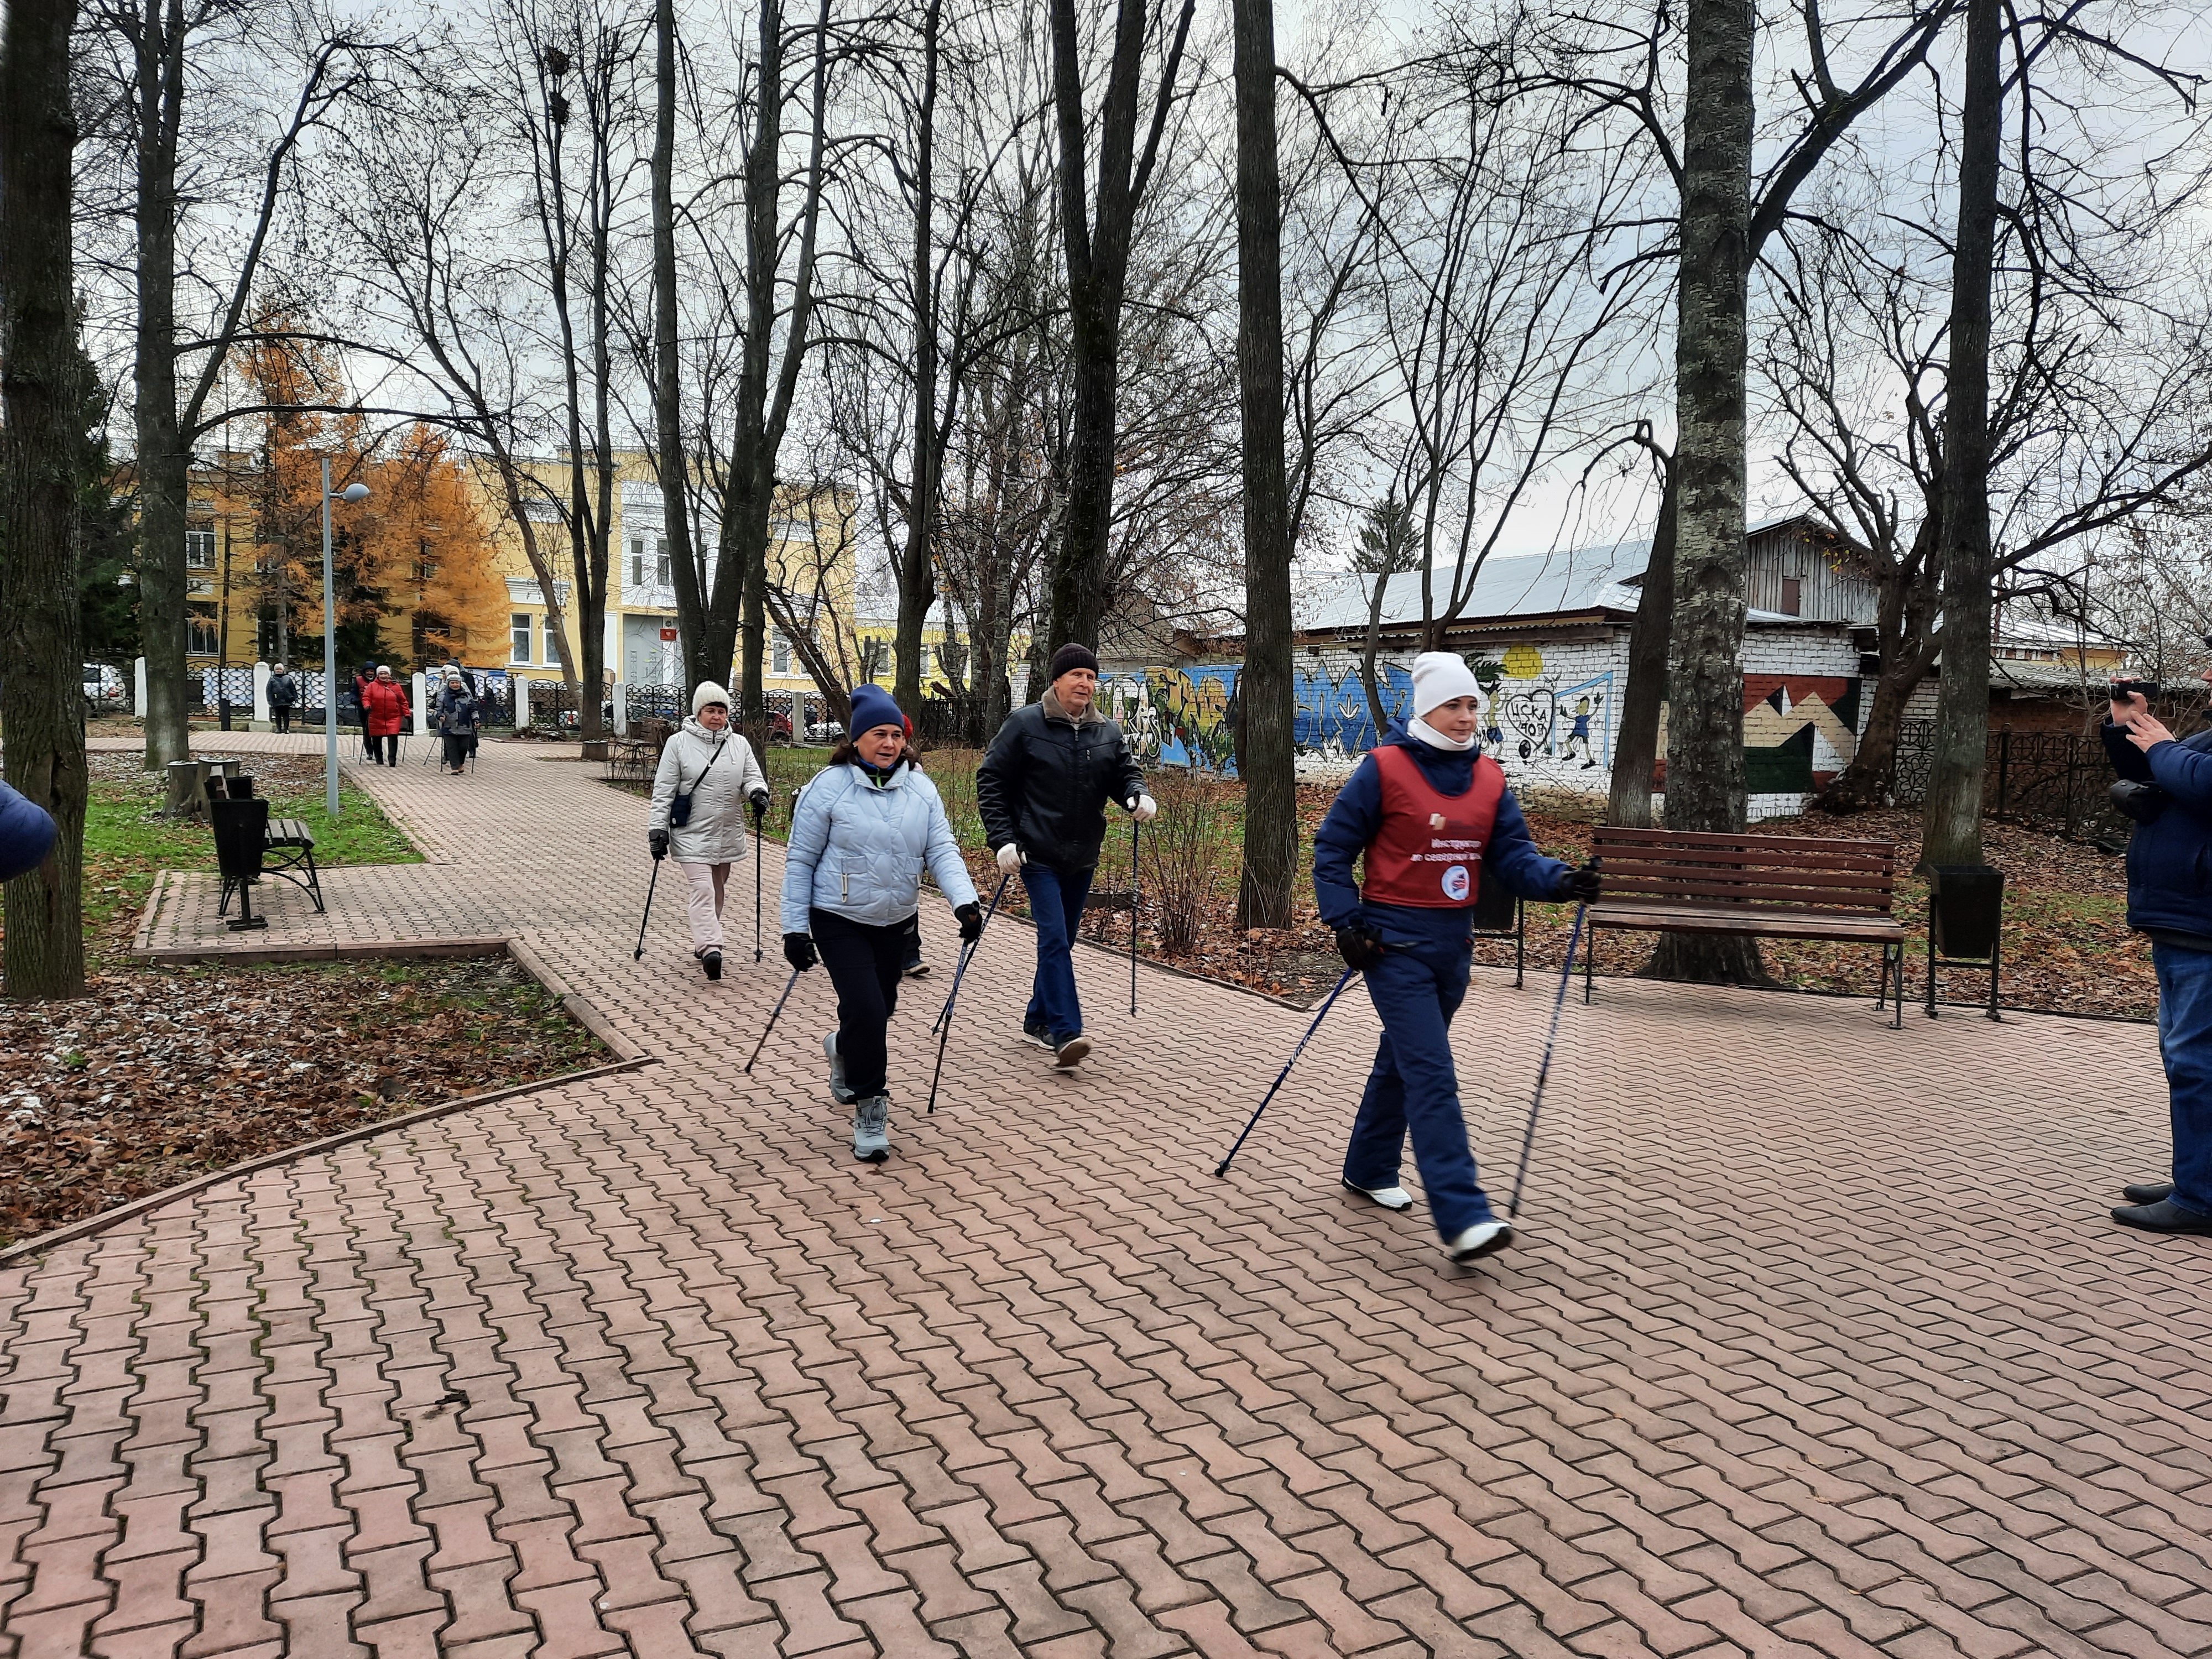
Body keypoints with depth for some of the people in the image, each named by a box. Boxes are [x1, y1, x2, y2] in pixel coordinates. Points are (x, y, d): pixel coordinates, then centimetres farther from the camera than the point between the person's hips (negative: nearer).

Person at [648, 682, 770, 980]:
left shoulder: (739, 744, 7)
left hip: (728, 833, 5)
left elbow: (752, 776, 7)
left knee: (717, 890, 13)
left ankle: (703, 942, 28)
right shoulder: (679, 743, -2)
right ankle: (710, 949, -23)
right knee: (702, 889, -14)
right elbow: (664, 790, -2)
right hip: (692, 833, -4)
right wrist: (658, 828, -7)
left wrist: (757, 792, -18)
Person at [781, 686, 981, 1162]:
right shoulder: (829, 787, -11)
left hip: (896, 921, 5)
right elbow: (800, 861, -7)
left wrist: (965, 901, -23)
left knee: (879, 1010, 17)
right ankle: (869, 1108, 2)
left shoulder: (921, 789, 0)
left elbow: (942, 850, -6)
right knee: (865, 1009, -15)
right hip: (839, 921, -5)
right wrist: (795, 928, -9)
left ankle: (844, 1051, 51)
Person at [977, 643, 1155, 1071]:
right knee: (1054, 938, -15)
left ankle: (1037, 1021, 27)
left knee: (1062, 941, 13)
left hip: (1082, 858, 6)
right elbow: (991, 781, -5)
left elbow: (1125, 773, 10)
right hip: (1038, 855, -5)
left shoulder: (1107, 732, 5)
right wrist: (1003, 839, -13)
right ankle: (1065, 1033, -19)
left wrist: (1138, 795, -15)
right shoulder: (1025, 724, -7)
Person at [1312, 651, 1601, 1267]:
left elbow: (1512, 855, 3)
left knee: (1403, 1060, 19)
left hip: (1453, 942, 6)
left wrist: (1559, 879, -16)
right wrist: (1346, 922, -12)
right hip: (1395, 942, -6)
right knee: (1432, 1074, -13)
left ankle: (1369, 1169, 37)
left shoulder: (1489, 778, 6)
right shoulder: (1385, 768, -10)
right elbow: (1332, 848, -6)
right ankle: (1461, 1219, -16)